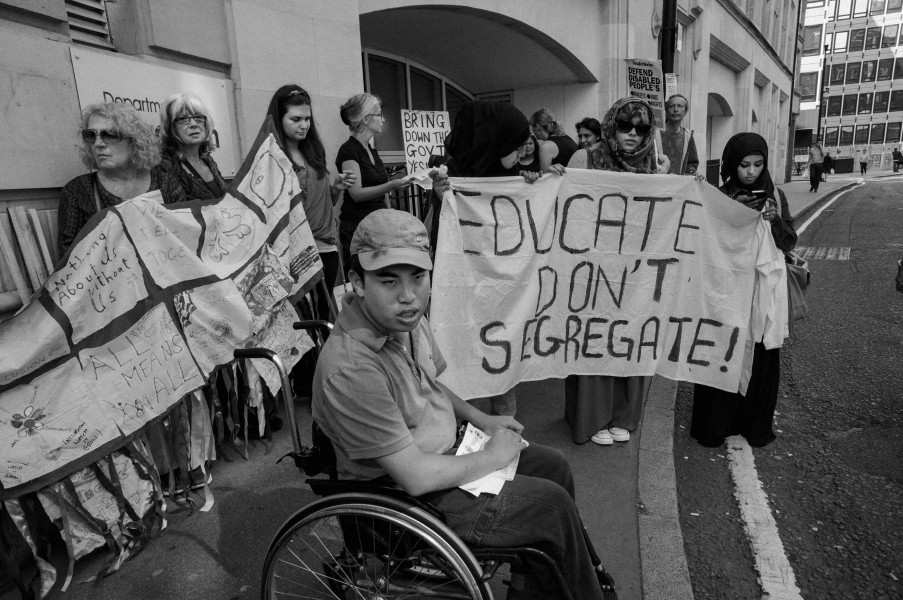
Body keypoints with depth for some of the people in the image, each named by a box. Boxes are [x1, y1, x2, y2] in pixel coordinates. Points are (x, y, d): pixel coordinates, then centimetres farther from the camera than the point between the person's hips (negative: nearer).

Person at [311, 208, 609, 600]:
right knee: (552, 505, -8)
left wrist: (481, 419, 2)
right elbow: (416, 477, -29)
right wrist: (493, 456, -16)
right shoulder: (350, 371, -34)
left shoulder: (405, 318, -6)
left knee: (554, 467, 10)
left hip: (440, 451, 9)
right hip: (404, 497, -8)